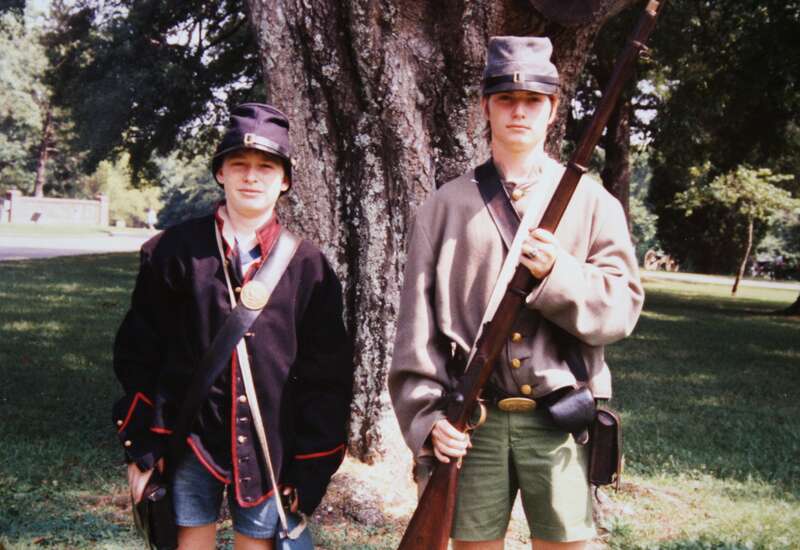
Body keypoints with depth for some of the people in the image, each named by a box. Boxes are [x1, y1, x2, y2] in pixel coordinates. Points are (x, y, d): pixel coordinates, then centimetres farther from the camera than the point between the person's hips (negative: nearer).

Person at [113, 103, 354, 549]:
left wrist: (311, 465, 0)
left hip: (269, 449, 0)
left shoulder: (309, 265, 0)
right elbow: (140, 354, 3)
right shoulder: (176, 250, 0)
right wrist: (142, 446, 0)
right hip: (190, 441, 0)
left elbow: (326, 375, 2)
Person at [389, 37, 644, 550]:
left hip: (559, 419, 0)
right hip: (470, 422, 1)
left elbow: (623, 306, 0)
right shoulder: (445, 205, 6)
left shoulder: (591, 200, 5)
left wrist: (559, 274, -17)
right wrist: (427, 413, -6)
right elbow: (418, 323, 3)